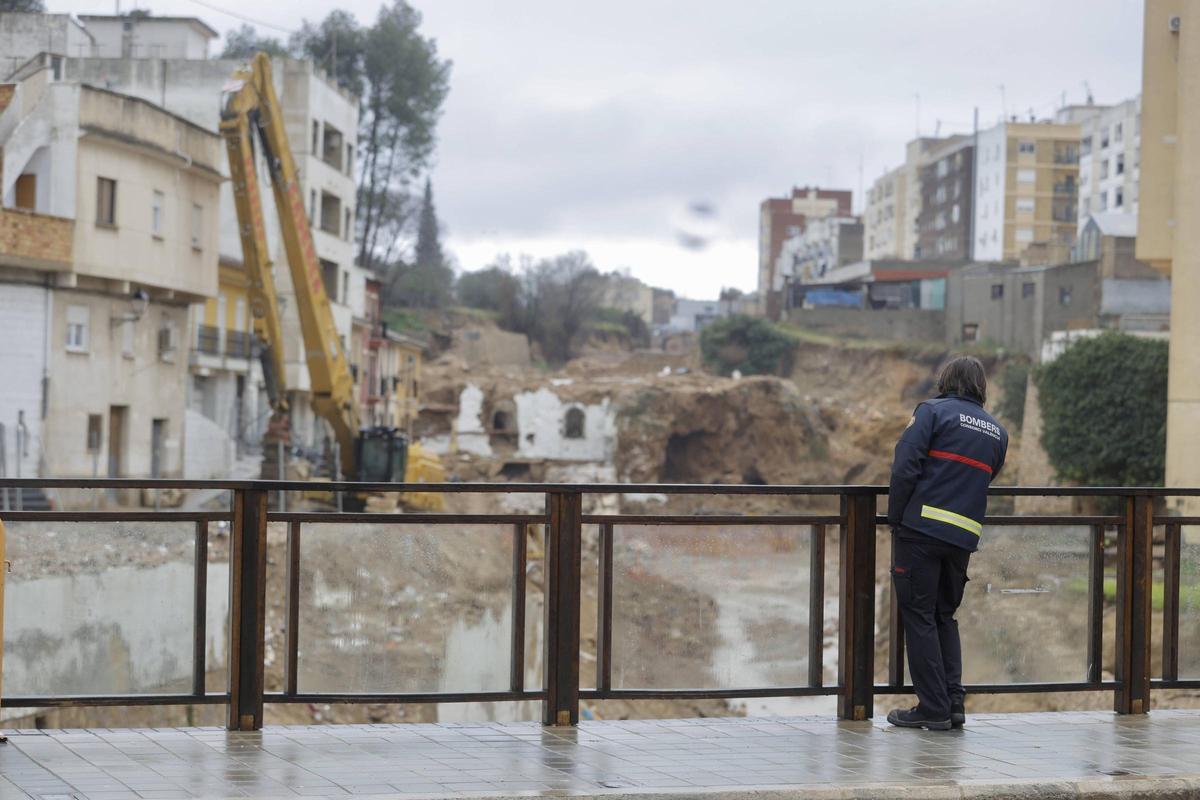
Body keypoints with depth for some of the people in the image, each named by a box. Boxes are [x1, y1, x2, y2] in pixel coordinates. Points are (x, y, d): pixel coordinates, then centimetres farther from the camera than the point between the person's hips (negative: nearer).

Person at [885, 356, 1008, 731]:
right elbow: (985, 480, 16)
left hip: (921, 529, -5)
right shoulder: (998, 432, 17)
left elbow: (905, 468, -10)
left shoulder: (933, 411, -1)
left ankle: (933, 708, 0)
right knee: (945, 616, 17)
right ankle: (954, 703, 11)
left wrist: (895, 519, -1)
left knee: (919, 616, 1)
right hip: (963, 537, 5)